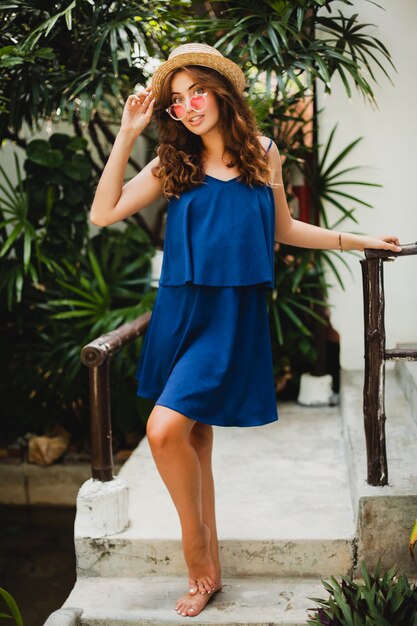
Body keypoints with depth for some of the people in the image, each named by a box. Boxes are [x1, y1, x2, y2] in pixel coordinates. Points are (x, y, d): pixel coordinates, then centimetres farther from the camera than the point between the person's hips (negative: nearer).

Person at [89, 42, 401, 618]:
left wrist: (361, 240, 20)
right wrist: (127, 135, -3)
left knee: (166, 429, -17)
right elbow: (103, 213, -3)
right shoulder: (173, 164, 6)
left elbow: (282, 229, 17)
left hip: (232, 315, -3)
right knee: (193, 439, 7)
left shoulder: (262, 155, 5)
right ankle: (206, 570, 21)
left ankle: (196, 548, 5)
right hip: (180, 310, 3)